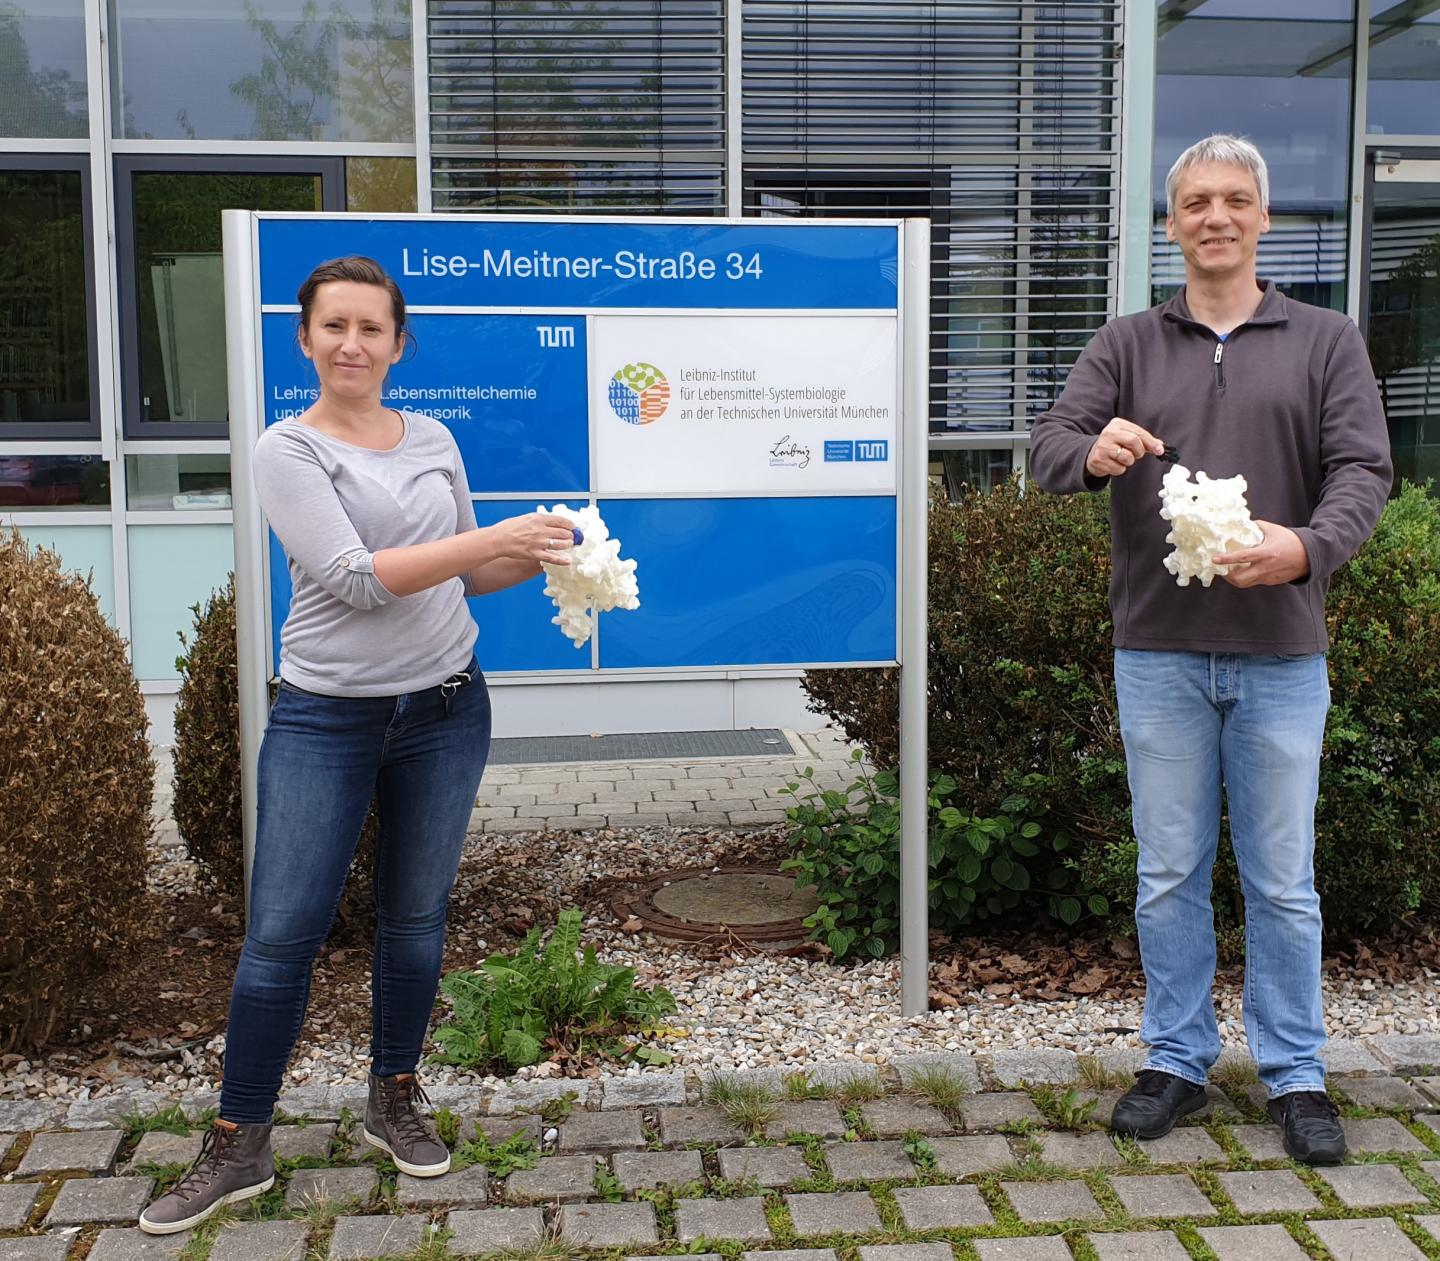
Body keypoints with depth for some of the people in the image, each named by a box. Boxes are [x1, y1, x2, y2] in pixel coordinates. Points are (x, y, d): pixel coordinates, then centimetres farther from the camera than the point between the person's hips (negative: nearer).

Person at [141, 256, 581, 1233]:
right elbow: (356, 577, -18)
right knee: (281, 933, -2)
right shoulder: (289, 450, -6)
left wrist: (536, 557, -5)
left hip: (445, 708, 4)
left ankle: (395, 1099, 32)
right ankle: (240, 1146, 13)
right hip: (326, 719, -4)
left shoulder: (433, 440, 8)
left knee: (417, 917, 13)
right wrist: (497, 537, -19)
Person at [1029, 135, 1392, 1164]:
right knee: (1170, 873, 9)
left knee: (1283, 879, 6)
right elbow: (1051, 444, -3)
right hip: (1159, 654, 1)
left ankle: (1295, 1075, 20)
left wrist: (1308, 546, -24)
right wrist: (1095, 451, -27)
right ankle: (1178, 1060, 23)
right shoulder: (1128, 346, 10)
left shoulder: (1326, 343, 7)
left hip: (1281, 655, -1)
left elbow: (1363, 469, -3)